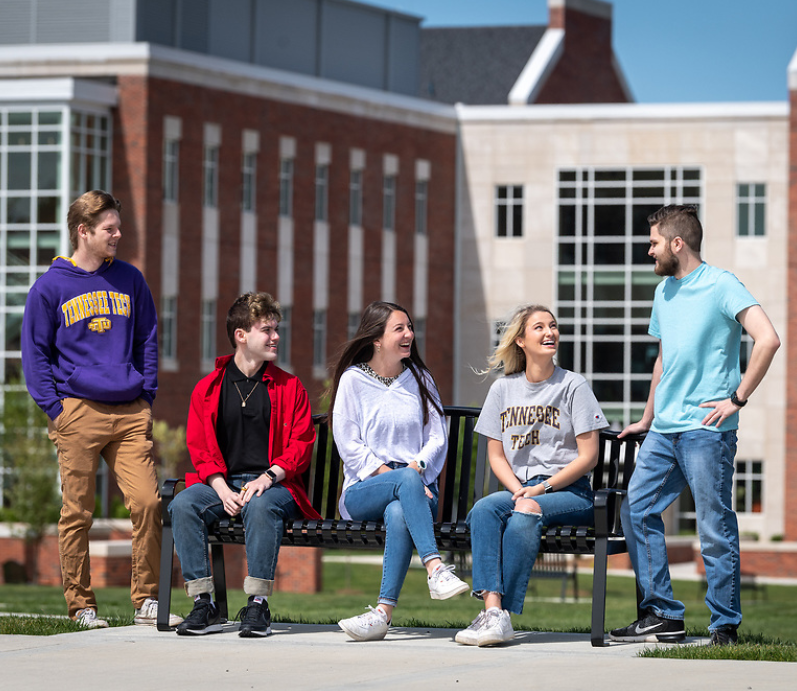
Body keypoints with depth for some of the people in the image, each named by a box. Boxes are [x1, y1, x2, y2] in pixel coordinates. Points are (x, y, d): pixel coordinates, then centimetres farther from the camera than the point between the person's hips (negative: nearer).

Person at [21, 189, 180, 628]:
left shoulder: (130, 280, 13)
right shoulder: (50, 287, 2)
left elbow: (147, 341, 18)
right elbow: (35, 353, 3)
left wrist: (147, 395, 8)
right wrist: (54, 408, -5)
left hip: (131, 413, 3)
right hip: (78, 410, -3)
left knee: (147, 502, -7)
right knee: (77, 513, 0)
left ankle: (147, 600, 1)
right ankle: (80, 604, 8)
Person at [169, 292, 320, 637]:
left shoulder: (289, 388, 9)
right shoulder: (208, 389, 11)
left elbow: (301, 445, 3)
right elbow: (199, 448, 6)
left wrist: (268, 477, -14)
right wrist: (222, 489, -12)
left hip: (274, 484, -2)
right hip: (222, 483, 2)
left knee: (260, 506, -37)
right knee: (182, 505, -28)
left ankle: (257, 605, -33)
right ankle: (204, 605, -26)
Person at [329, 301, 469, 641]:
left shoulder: (419, 378, 16)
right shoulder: (353, 380, 7)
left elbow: (437, 438, 10)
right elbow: (349, 444, -1)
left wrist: (417, 466, -11)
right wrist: (390, 474, -12)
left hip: (417, 488, 1)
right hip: (362, 491, -1)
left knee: (398, 513, -37)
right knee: (407, 480, -38)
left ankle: (384, 611, -46)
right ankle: (435, 569, -51)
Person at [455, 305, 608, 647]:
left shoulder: (573, 386, 3)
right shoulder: (502, 389, 14)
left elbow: (588, 456, -3)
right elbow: (496, 455, 13)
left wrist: (541, 489, -11)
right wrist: (519, 491, -7)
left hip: (569, 491, -3)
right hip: (519, 489, 3)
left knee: (523, 518, -35)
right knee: (483, 510, -30)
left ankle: (501, 615, -35)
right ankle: (492, 609, -42)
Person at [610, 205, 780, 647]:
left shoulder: (721, 286, -7)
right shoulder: (665, 291, 17)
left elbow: (768, 340, -17)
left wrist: (737, 399, -15)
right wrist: (647, 419, 28)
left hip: (705, 430, -8)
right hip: (664, 429, 8)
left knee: (715, 529, -5)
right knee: (637, 511, 4)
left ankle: (725, 626, 3)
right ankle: (663, 615, 11)